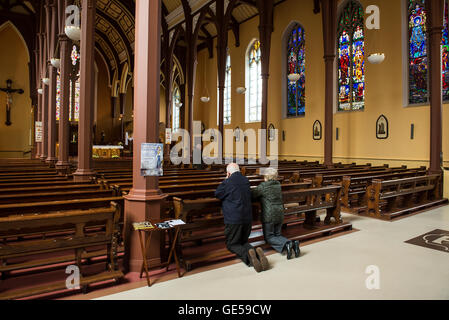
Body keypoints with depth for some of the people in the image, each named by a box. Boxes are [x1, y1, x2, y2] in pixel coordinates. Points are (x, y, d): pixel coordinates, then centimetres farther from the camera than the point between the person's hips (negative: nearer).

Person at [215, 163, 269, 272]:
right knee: (243, 242, 22)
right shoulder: (246, 180, 5)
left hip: (233, 219, -6)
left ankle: (248, 254, -20)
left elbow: (217, 194, 2)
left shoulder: (228, 182, -15)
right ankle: (257, 253, -10)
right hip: (248, 218, 6)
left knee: (232, 244, 11)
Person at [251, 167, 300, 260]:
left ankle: (286, 244, -21)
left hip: (269, 215, -6)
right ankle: (293, 244, -9)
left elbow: (252, 195, -7)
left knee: (269, 237, 4)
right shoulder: (278, 184, 10)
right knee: (277, 235, 16)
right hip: (280, 213, 7)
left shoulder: (263, 186, -11)